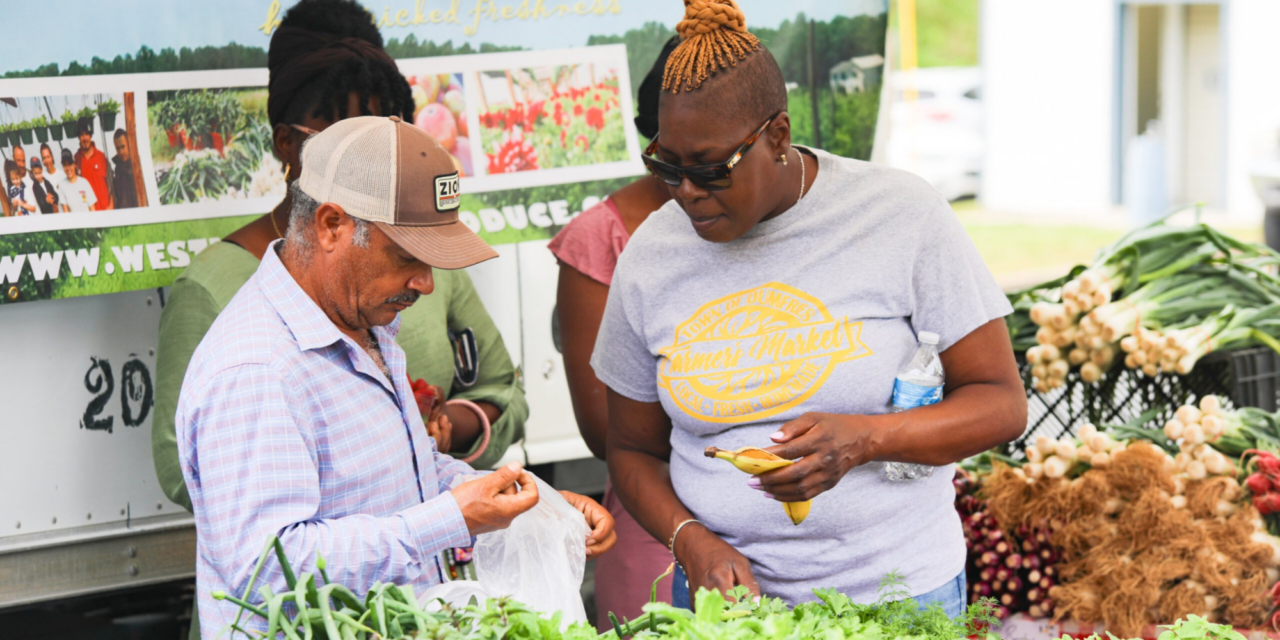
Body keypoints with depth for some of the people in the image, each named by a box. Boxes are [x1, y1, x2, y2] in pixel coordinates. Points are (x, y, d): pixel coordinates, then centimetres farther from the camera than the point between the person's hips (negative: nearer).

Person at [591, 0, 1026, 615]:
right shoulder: (650, 255, -2)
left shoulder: (902, 213, -10)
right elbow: (633, 450, 7)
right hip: (725, 593, 2)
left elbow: (1000, 404, -8)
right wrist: (691, 540, -12)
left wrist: (865, 439, -24)